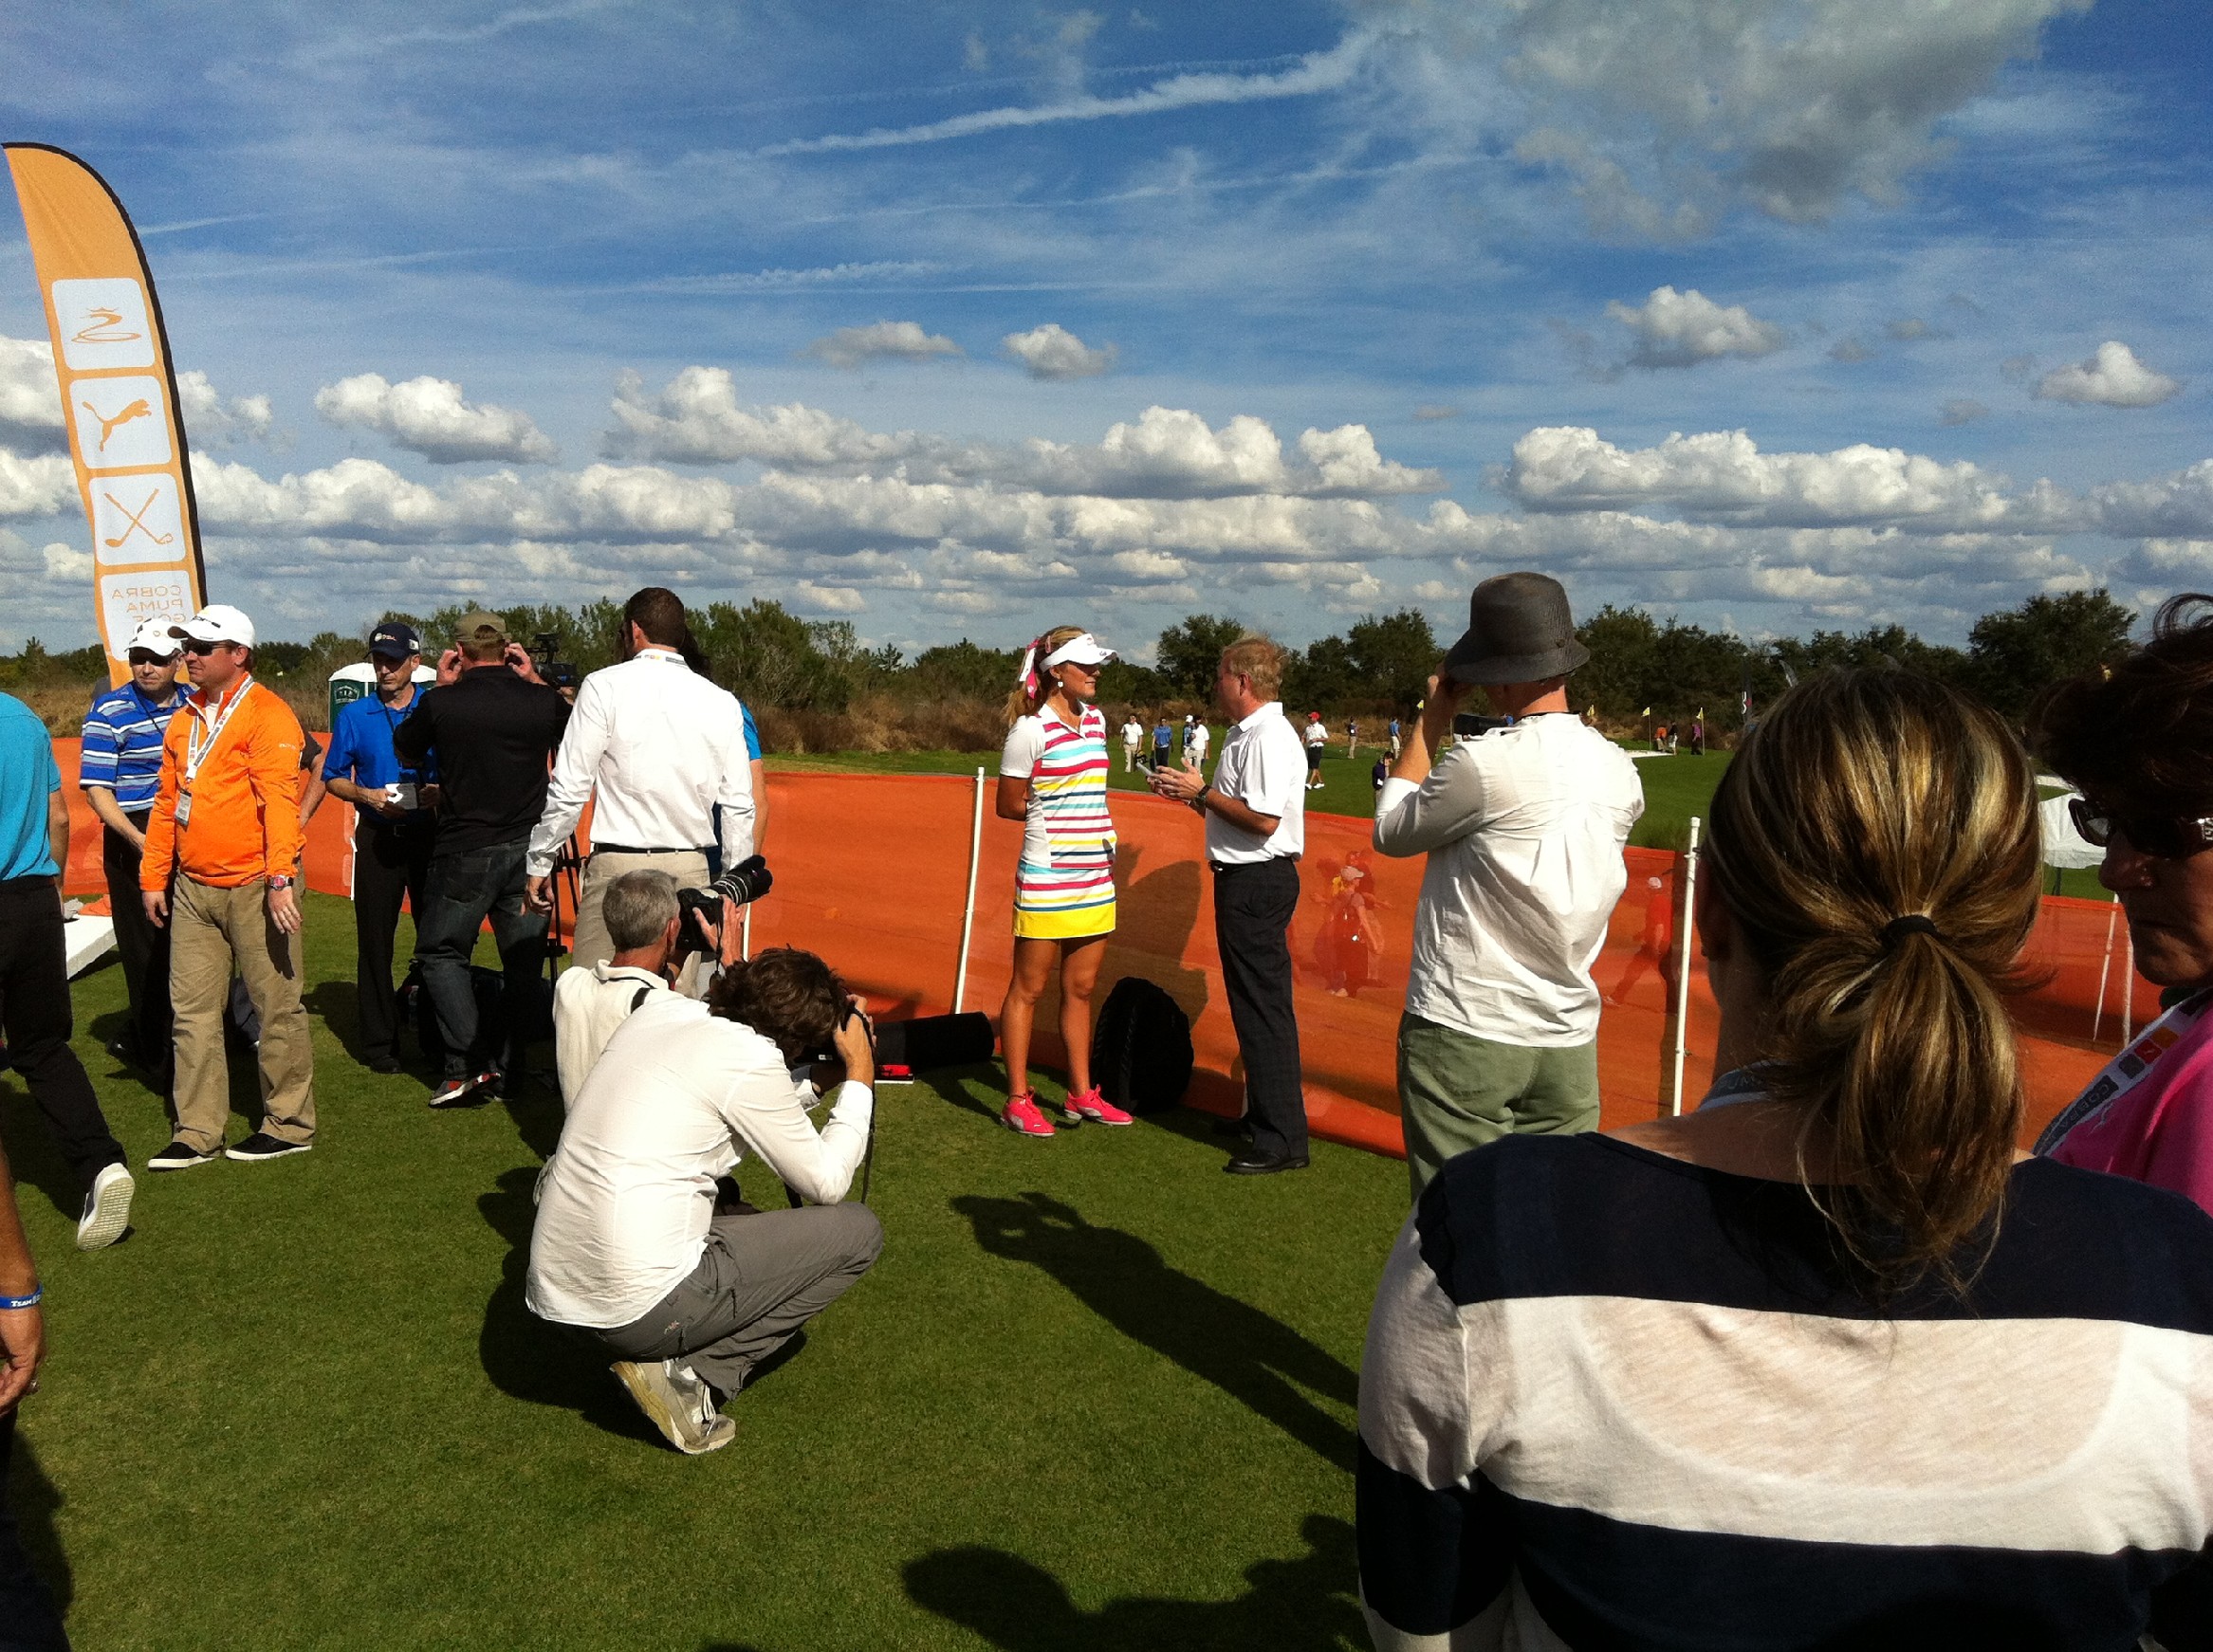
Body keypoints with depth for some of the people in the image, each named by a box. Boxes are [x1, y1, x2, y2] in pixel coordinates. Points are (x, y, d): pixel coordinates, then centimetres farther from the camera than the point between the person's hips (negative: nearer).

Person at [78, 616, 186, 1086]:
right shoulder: (111, 710, -7)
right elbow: (95, 787, -10)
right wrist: (137, 838, -21)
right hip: (133, 840, -5)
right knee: (147, 953, 0)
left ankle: (135, 1040, 30)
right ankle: (162, 1065, 9)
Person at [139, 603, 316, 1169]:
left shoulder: (265, 713, -8)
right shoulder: (184, 721, 15)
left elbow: (279, 799, -17)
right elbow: (166, 802, 19)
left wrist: (281, 877, -25)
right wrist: (153, 877, 16)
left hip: (252, 886, -8)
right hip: (192, 889, 8)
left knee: (276, 1006, 1)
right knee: (192, 1011, 9)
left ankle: (290, 1124, 13)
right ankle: (198, 1132, 18)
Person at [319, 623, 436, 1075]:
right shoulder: (354, 715, 9)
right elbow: (333, 779, 12)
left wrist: (439, 792, -13)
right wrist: (366, 794, -8)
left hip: (429, 832, -1)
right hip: (377, 837, 1)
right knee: (375, 940, 2)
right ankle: (379, 1042, 12)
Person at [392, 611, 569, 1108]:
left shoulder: (441, 703, -8)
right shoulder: (543, 701, -4)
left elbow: (405, 752, 12)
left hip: (464, 853, -2)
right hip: (530, 848, 2)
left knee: (440, 952, 12)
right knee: (523, 959, 12)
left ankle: (467, 1064, 1)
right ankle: (506, 1067, 18)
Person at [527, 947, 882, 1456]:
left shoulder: (660, 1010, 7)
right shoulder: (750, 1057, -14)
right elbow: (826, 1185, -3)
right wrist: (859, 1077, 5)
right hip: (638, 1309, -8)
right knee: (857, 1231, 4)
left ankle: (677, 1365, 10)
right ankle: (690, 1377, -1)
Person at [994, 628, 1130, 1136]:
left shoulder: (1095, 719, 10)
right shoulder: (1031, 730, -12)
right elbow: (1009, 805, -5)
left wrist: (1105, 837, 10)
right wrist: (1053, 817, 1)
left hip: (1095, 876, 7)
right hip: (1047, 878, -7)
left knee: (1081, 988, 14)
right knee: (1027, 988, 4)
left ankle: (1081, 1093, 24)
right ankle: (1018, 1100, 13)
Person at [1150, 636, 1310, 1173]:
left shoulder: (1269, 737, -17)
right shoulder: (1245, 734, 16)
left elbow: (1263, 819, -25)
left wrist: (1201, 791, -16)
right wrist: (1190, 793, 9)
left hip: (1258, 881, -11)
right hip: (1244, 880, 11)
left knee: (1263, 1006, -6)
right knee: (1251, 1002, 17)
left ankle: (1284, 1139, 0)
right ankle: (1262, 1114, 29)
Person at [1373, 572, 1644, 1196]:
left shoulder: (1483, 764, -17)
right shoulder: (1620, 772, 2)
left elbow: (1391, 832, -2)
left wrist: (1432, 720, 5)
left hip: (1463, 1033, -6)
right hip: (1570, 1040, 6)